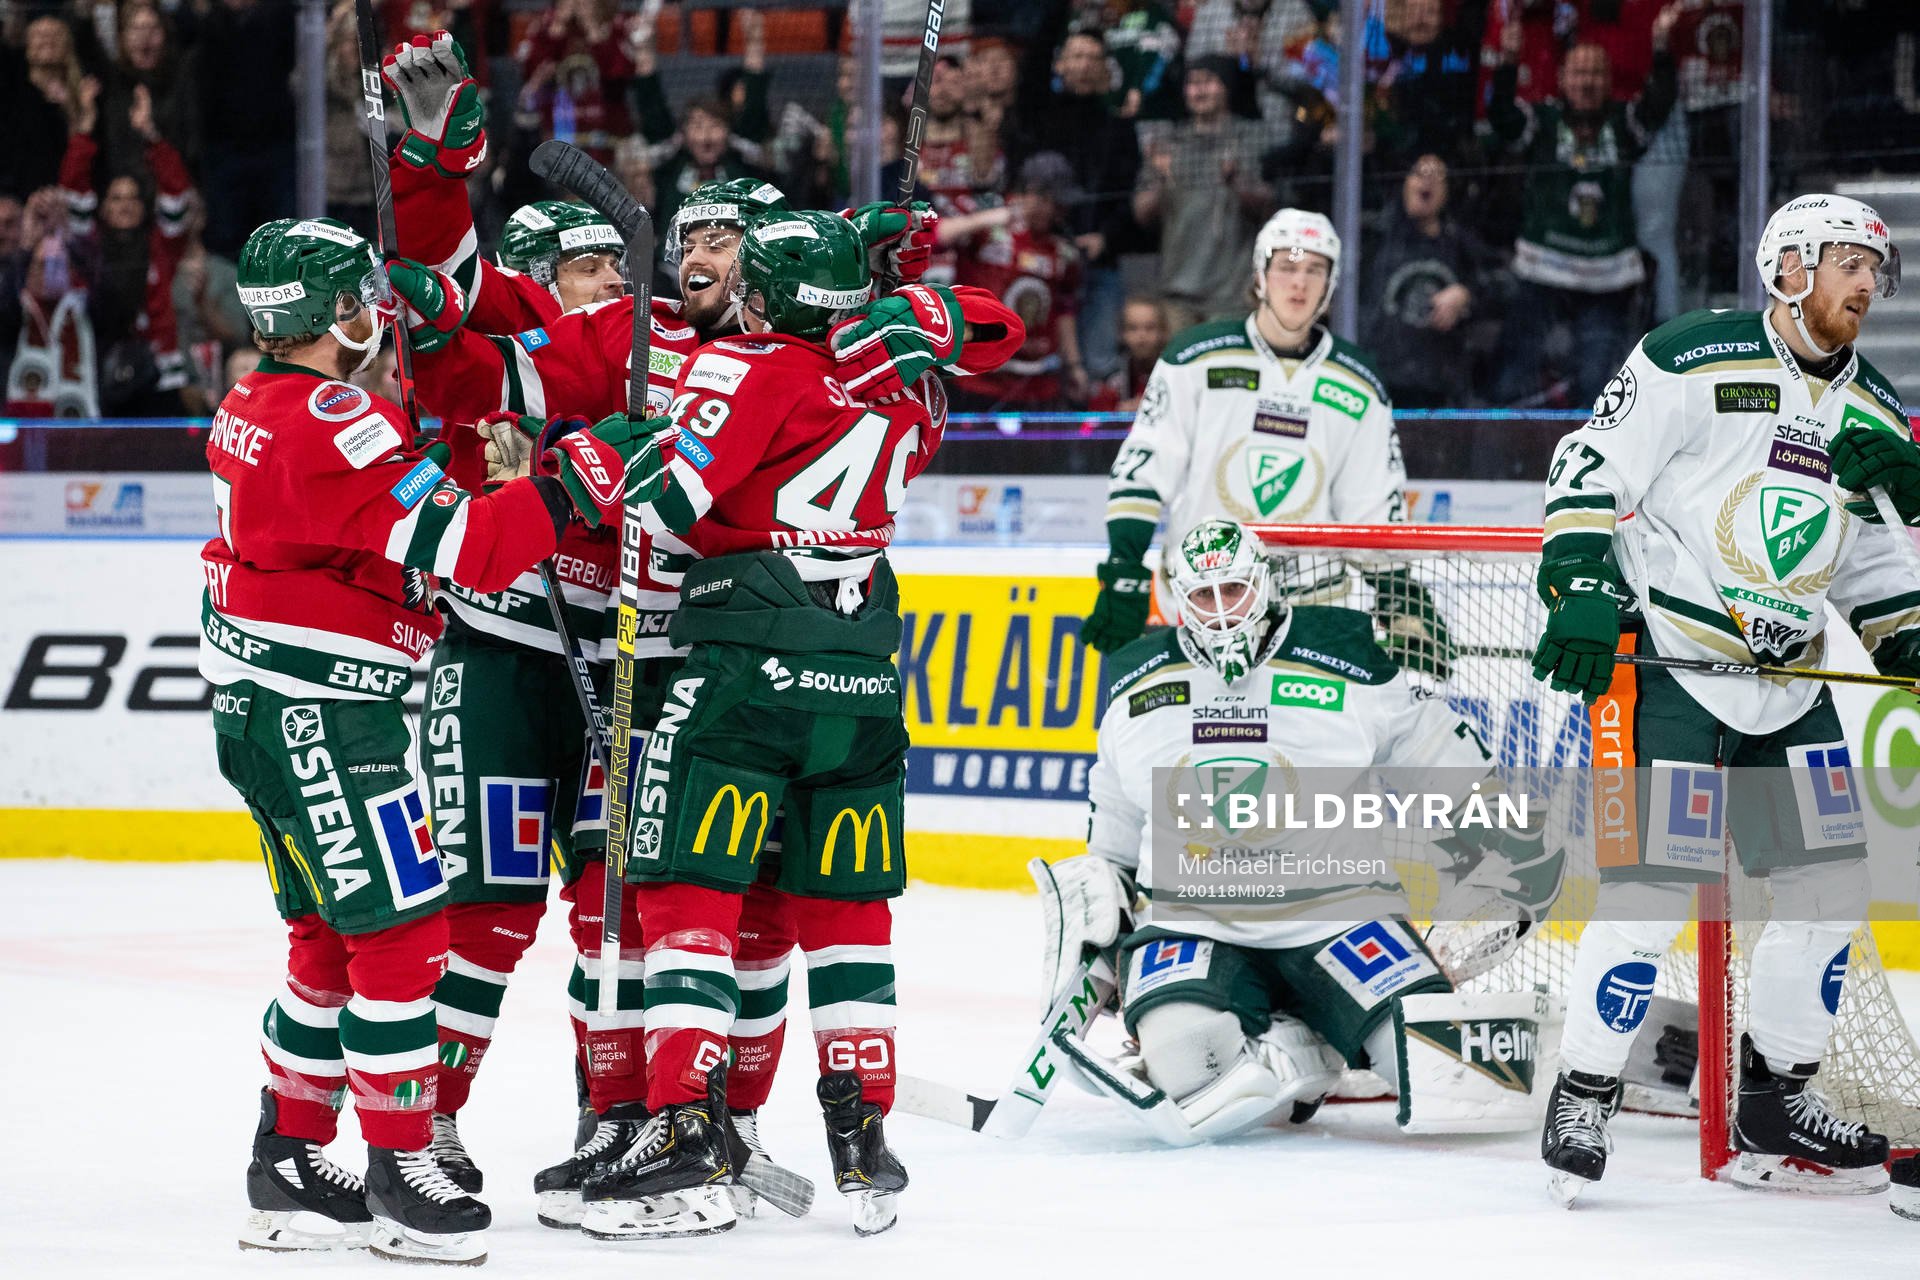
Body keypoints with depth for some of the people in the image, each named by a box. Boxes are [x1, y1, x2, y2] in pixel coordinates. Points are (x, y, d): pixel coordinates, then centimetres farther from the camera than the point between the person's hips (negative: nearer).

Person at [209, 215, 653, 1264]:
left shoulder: (256, 407, 12)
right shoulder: (328, 423, -20)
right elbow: (455, 550, -24)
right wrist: (570, 482, -18)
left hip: (266, 706, 10)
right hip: (317, 712, -10)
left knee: (332, 932, 16)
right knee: (400, 930, -6)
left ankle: (289, 1166, 21)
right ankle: (399, 1177, -3)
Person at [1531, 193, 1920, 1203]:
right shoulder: (1693, 360, -10)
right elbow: (1589, 469, -11)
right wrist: (1580, 590, -20)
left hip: (1788, 683, 7)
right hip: (1662, 659, -7)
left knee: (1831, 881, 4)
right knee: (1656, 884, -15)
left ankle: (1774, 1111, 17)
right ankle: (1581, 1104, -2)